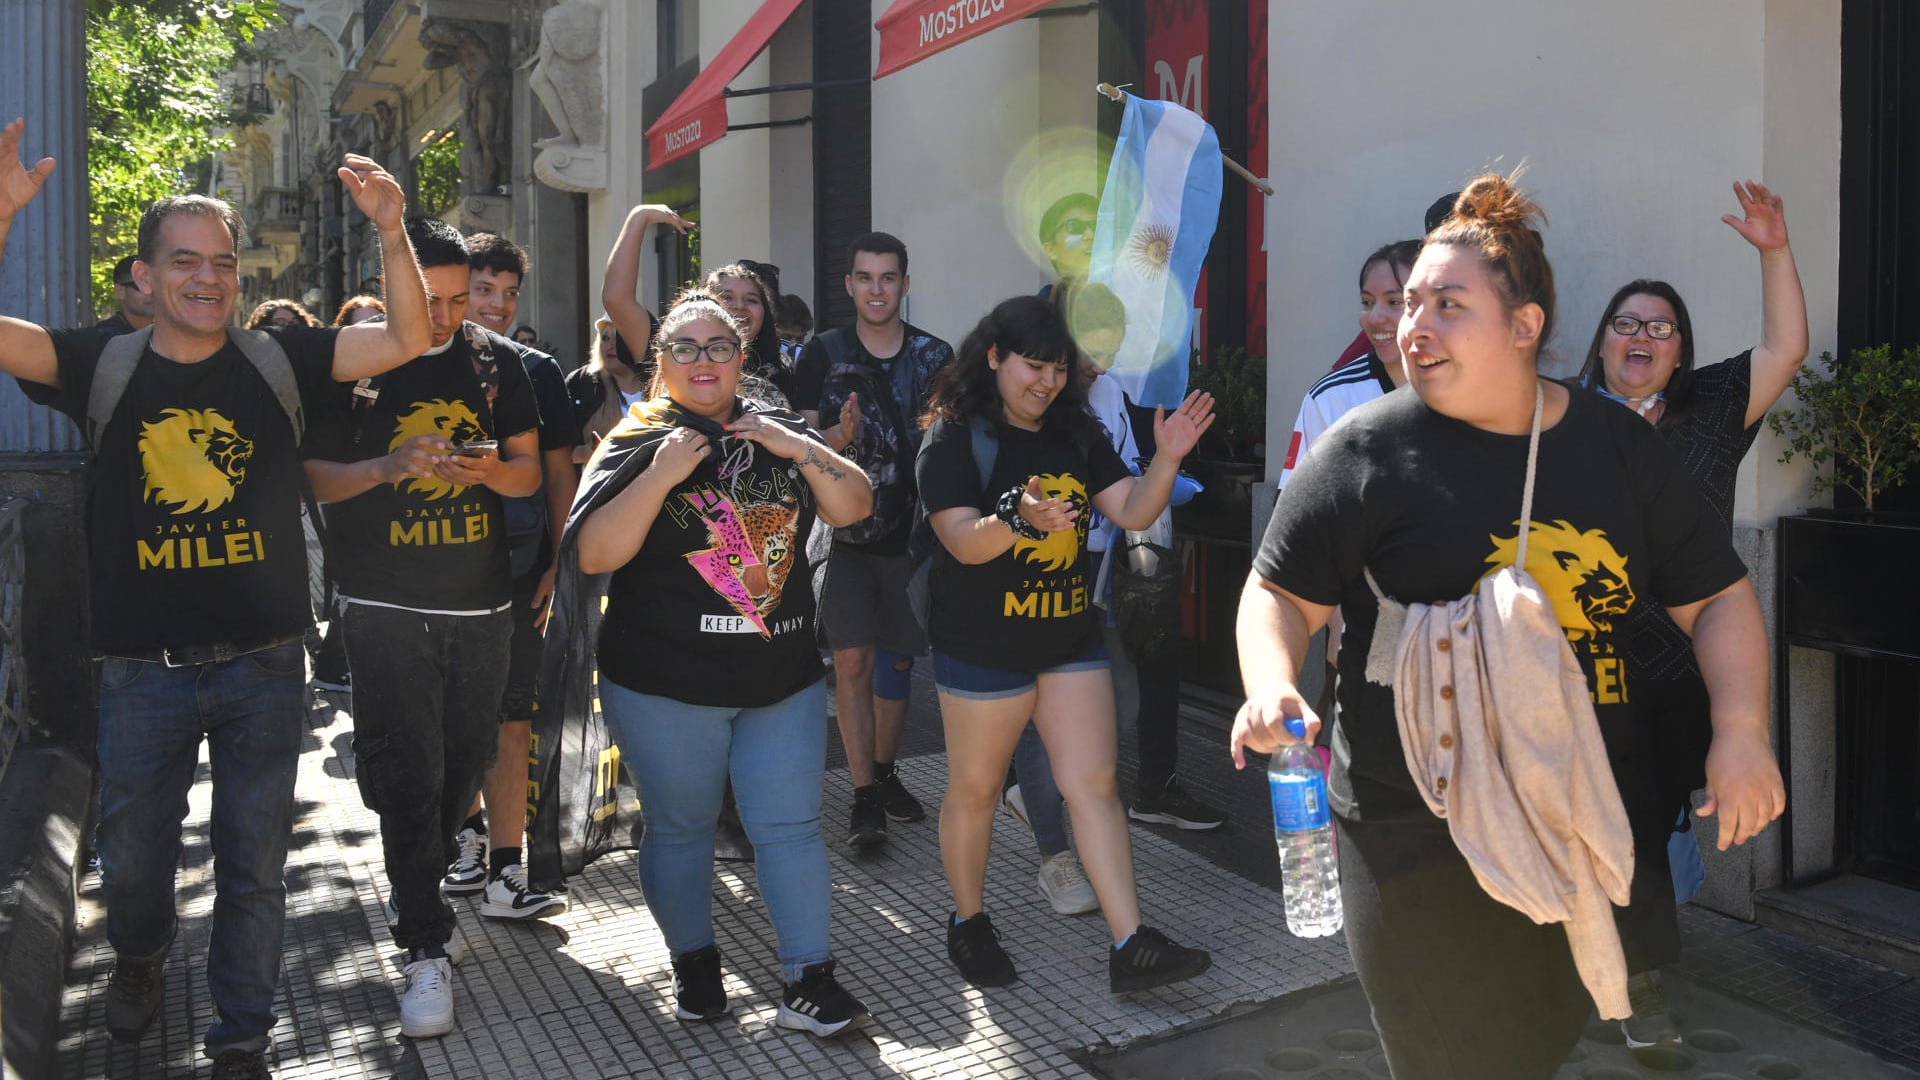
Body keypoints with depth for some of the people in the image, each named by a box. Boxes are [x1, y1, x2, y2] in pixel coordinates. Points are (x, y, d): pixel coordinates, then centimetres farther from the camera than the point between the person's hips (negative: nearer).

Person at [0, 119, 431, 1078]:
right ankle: (140, 959, 52)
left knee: (253, 866, 11)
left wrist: (391, 232, -24)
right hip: (143, 667, 0)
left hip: (263, 664, 0)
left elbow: (409, 339, -10)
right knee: (131, 856, 19)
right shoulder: (103, 365, -1)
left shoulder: (278, 361, -1)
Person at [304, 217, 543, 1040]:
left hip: (481, 603, 3)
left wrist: (493, 470, -15)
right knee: (409, 779, -5)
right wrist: (385, 466, -20)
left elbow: (530, 471, 8)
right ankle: (427, 948, 4)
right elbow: (313, 478, -1)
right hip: (388, 607, -3)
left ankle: (415, 888, 38)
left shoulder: (496, 362, 6)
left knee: (464, 768, 13)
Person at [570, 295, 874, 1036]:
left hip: (782, 677, 3)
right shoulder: (637, 444, -2)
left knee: (791, 827, 4)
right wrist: (661, 474, -20)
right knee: (679, 828, 11)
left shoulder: (777, 432, 10)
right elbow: (594, 554, -13)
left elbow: (854, 507, 4)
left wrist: (801, 449, -9)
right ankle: (693, 964, 30)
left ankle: (809, 982, 12)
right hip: (666, 685, -2)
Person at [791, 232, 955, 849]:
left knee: (898, 658, 13)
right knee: (853, 661, -6)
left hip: (912, 534, 3)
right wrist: (843, 435, -23)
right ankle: (865, 797, 0)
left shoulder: (935, 356, 5)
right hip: (846, 532, -2)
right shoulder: (824, 354, -1)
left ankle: (884, 773, 30)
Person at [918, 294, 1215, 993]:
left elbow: (1133, 512, 3)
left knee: (1094, 784, 2)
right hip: (984, 647, -5)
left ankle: (1129, 947, 4)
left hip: (1071, 639, 5)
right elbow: (964, 541, -20)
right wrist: (1021, 518, -39)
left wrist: (1167, 460, -14)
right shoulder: (955, 439, -10)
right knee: (974, 789, 9)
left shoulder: (1076, 435, 9)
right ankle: (968, 924, 29)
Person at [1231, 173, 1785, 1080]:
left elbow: (1717, 594, 9)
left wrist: (1742, 730, -5)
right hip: (1420, 837, -3)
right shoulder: (1367, 450, -7)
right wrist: (1272, 689, -21)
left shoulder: (1617, 444, 4)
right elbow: (1281, 593, -2)